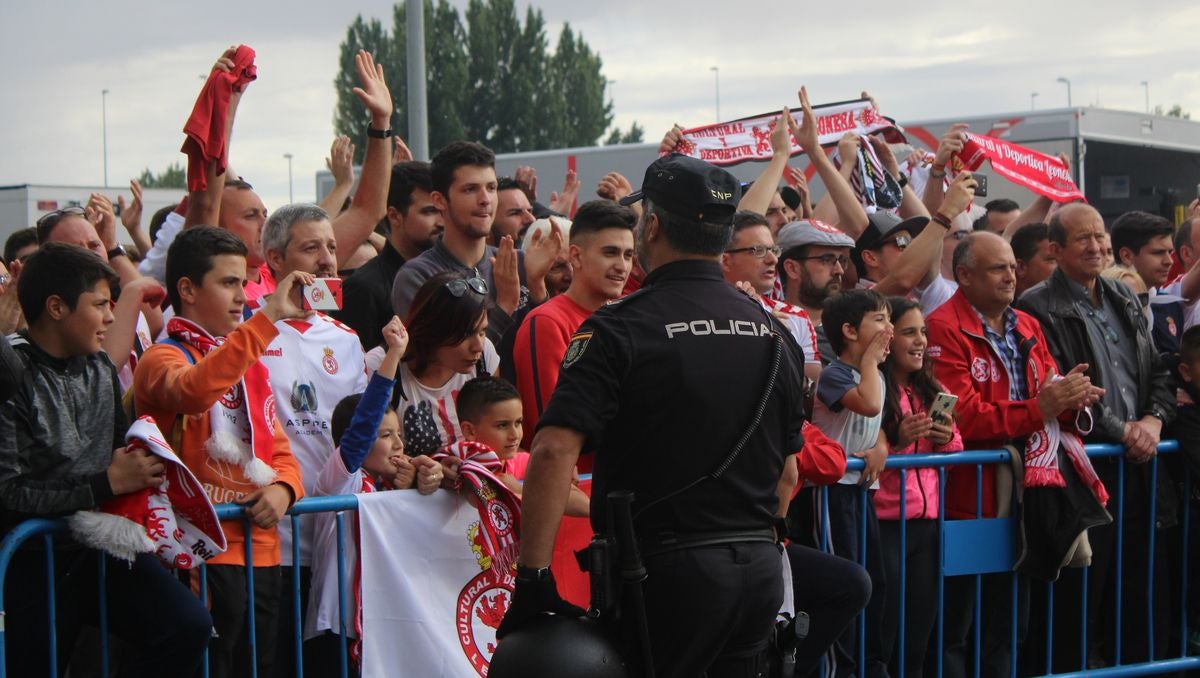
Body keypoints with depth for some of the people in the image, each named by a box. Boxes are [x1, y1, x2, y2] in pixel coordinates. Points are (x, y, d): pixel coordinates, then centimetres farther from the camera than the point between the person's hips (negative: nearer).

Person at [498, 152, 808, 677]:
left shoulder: (620, 328, -11)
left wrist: (532, 576, -19)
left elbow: (554, 451, -21)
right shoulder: (774, 332, 8)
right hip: (761, 568, 6)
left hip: (666, 570, -6)